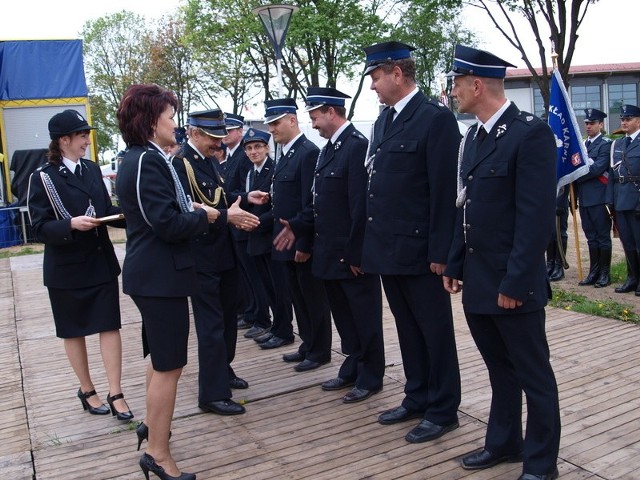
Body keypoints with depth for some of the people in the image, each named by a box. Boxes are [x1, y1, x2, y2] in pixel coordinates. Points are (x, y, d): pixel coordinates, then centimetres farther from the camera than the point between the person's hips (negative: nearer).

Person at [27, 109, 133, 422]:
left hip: (101, 261, 4)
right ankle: (87, 390, 27)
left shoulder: (92, 169, 5)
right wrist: (71, 224, -28)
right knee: (74, 331, 10)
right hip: (67, 268, -4)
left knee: (109, 325, 2)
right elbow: (39, 229, -11)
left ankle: (115, 393, 10)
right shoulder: (43, 178, -9)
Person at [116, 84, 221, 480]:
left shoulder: (144, 159, 12)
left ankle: (154, 427, 41)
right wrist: (204, 216, -8)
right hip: (159, 276, -11)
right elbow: (168, 225, -24)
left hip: (155, 273, 11)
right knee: (169, 365, -1)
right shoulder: (147, 162, -19)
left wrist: (190, 208, 0)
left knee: (164, 359, 24)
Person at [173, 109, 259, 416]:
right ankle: (213, 394, 7)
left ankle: (223, 371, 37)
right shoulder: (179, 163, -15)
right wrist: (226, 217, -26)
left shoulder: (211, 161, 12)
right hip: (202, 257, -9)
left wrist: (238, 212, 1)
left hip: (225, 253, 9)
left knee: (227, 318, 20)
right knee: (211, 325, -3)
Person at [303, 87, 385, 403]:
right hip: (331, 252, 9)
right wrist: (305, 237, 10)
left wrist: (356, 254, -19)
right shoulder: (329, 148, 12)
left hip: (352, 254, -9)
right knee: (344, 316, 18)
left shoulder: (357, 146, -16)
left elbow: (361, 205, -20)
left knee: (364, 318, 6)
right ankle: (352, 370, 32)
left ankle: (370, 378, 20)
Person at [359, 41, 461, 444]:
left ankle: (443, 410, 21)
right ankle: (417, 399, 32)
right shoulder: (384, 120, 13)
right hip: (389, 249, 8)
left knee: (435, 331, 6)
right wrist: (370, 244, 10)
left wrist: (440, 252, -17)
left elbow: (445, 191, -15)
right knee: (408, 329, 18)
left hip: (419, 251, -8)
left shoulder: (436, 118, -12)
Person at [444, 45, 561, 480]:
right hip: (478, 281, 8)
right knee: (500, 369, 20)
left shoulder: (532, 133, -14)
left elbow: (537, 215, -19)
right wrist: (454, 266, 13)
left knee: (533, 374, 8)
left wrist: (515, 282, -19)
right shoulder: (474, 136, 12)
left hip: (512, 284, -8)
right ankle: (504, 443, 36)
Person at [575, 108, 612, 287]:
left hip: (599, 197, -7)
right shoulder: (583, 145, 17)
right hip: (584, 197, 7)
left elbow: (597, 168, -16)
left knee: (603, 237, 0)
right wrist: (575, 189, 1)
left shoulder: (606, 144, -5)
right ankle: (593, 272, 17)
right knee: (591, 237, 11)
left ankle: (605, 274, 7)